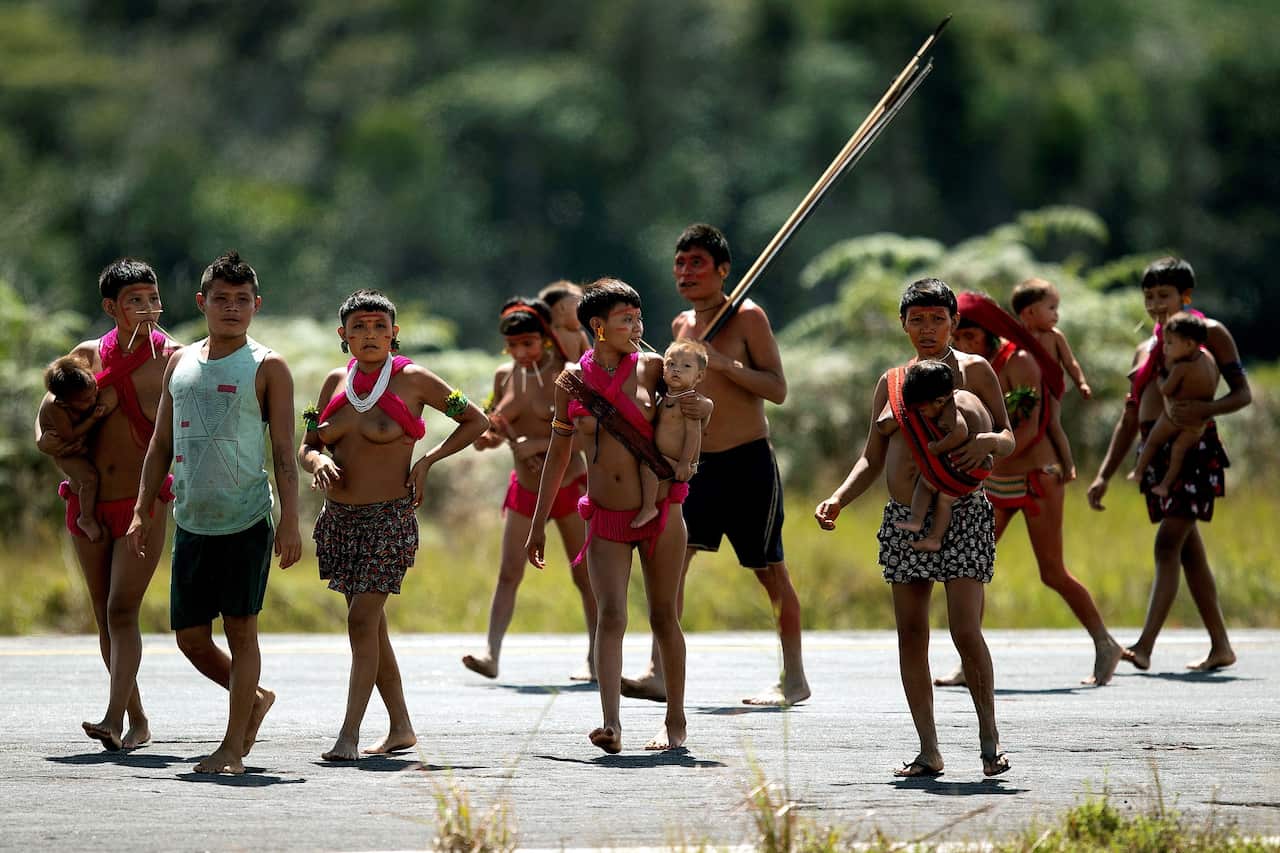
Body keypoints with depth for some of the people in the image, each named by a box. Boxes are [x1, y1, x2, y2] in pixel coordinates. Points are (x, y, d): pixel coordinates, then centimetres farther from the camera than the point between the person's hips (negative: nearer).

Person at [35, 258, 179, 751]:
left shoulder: (173, 360, -3)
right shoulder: (88, 355, 6)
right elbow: (46, 417, 14)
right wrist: (46, 440, -7)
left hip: (142, 506, -4)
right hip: (87, 503, 4)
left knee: (122, 611, -17)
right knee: (105, 618, 7)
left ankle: (114, 722, -25)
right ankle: (137, 721, 18)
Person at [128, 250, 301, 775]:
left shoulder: (267, 368, -2)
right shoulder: (181, 364, 12)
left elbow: (284, 452, -5)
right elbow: (161, 445, 16)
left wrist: (290, 521, -12)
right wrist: (141, 511, 8)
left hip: (247, 520, -5)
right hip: (191, 521, 5)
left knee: (241, 631, -2)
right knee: (191, 638, 6)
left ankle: (233, 747, 5)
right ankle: (254, 698, 30)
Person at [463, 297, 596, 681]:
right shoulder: (504, 376, 3)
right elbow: (500, 431, 14)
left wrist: (540, 444, -26)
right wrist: (488, 435, -10)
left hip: (569, 485, -4)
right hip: (524, 488, 4)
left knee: (584, 575, 4)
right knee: (508, 573, -6)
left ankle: (595, 659, 13)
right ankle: (491, 654, -12)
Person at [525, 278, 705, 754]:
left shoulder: (652, 369, -2)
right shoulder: (573, 380, 1)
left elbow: (706, 407, 13)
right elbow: (558, 455, 11)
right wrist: (538, 525, 13)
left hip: (660, 514, 0)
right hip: (606, 519, 0)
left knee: (663, 617, 7)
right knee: (611, 616, -15)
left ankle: (675, 721, 22)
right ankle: (611, 726, -24)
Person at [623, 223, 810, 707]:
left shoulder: (747, 318, -8)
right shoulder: (681, 325, 12)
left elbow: (778, 389, -14)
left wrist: (723, 363, -23)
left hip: (749, 464, -6)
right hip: (699, 463, 6)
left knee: (770, 571, 1)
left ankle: (794, 679, 11)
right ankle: (659, 672, -11)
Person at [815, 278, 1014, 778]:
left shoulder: (973, 370, 2)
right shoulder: (891, 382, 15)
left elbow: (1009, 439, 0)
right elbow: (873, 459, 18)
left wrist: (988, 442, -23)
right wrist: (838, 501, 3)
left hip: (961, 513, -5)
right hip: (903, 516, 5)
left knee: (965, 630, -13)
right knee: (911, 634, 2)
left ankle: (989, 736, 2)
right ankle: (928, 750, 7)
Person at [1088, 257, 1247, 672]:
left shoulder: (1210, 333, 3)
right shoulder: (1146, 350, 21)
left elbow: (1243, 393, -3)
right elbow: (1129, 420, 22)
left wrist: (1204, 409, -23)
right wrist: (1103, 475, 15)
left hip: (1194, 446, -7)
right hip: (1156, 450, 7)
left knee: (1168, 544, -17)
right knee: (1189, 550, 9)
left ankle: (1144, 646, -26)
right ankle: (1221, 647, 16)